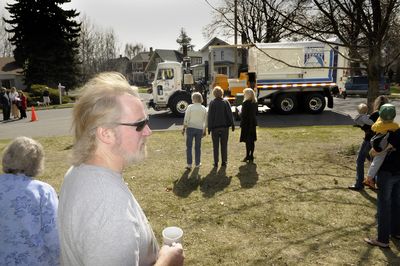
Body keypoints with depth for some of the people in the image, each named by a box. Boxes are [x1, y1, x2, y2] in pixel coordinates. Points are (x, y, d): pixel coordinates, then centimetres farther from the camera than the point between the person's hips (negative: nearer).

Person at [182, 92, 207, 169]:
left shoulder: (190, 107, -6)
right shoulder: (204, 109, 4)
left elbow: (186, 119, -8)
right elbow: (205, 121, 7)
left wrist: (184, 128, 0)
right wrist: (204, 131, 15)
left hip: (190, 128, -2)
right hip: (199, 129, 3)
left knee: (189, 146, 4)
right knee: (198, 147, 12)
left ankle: (189, 164, 2)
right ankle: (197, 163, 19)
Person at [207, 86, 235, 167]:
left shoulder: (212, 103, -7)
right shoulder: (226, 102, -2)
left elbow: (210, 116, -6)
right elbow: (230, 114, -1)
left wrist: (209, 127, -1)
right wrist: (232, 124, 6)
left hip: (215, 127, -1)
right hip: (225, 127, 2)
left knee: (215, 146, 6)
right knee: (224, 145, 10)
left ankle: (216, 162, 9)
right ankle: (224, 162, 13)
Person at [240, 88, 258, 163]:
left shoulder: (246, 103, -17)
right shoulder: (255, 103, 6)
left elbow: (243, 114, -16)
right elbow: (256, 113, 12)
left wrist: (241, 124, -8)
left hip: (246, 123, -7)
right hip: (253, 123, 7)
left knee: (247, 140, -1)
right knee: (252, 141, 12)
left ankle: (248, 156, 4)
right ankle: (251, 156, 18)